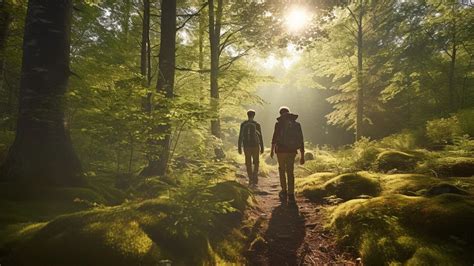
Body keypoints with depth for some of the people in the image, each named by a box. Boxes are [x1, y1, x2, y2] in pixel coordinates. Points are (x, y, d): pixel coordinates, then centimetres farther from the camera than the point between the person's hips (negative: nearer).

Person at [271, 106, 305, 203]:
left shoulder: (279, 123, -4)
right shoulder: (296, 124, 8)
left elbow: (274, 138, -10)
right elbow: (301, 141, 6)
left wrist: (272, 150, 3)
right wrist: (302, 156, 9)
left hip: (281, 150, -3)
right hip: (292, 151, 3)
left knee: (282, 170, 16)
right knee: (290, 172, 12)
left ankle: (284, 191, 14)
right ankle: (291, 195, 7)